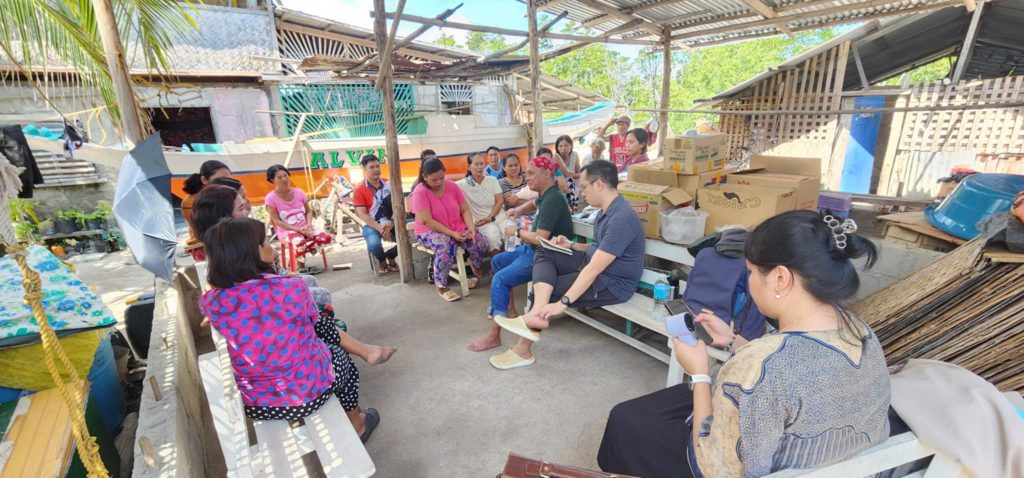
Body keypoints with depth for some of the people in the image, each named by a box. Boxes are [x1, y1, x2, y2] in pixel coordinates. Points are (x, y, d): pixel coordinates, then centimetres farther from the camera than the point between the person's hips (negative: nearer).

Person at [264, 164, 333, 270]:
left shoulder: (299, 192, 5)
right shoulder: (270, 198, -7)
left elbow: (308, 211, 9)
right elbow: (277, 221, -11)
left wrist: (309, 225, -12)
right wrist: (297, 229, -20)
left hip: (304, 229, 5)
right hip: (286, 231, -4)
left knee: (326, 237, -21)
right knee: (300, 241, -38)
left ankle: (303, 252, 4)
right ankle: (299, 263, -6)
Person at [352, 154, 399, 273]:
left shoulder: (389, 185, 5)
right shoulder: (359, 191, -3)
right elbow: (363, 215, -10)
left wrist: (391, 223, -21)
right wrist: (380, 228, -23)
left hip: (390, 223, 3)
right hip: (371, 225, -2)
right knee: (374, 245, -34)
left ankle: (390, 256, 9)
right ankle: (382, 260, 5)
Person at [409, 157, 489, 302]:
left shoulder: (452, 186, -1)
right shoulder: (420, 192, -15)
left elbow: (465, 210, 0)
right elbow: (426, 221, -22)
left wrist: (471, 227, -20)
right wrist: (452, 234, -26)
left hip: (457, 228, 5)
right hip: (430, 231, -4)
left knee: (481, 243, -18)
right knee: (446, 247, -38)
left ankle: (474, 264, 19)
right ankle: (442, 287, -18)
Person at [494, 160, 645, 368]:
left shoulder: (620, 219, -26)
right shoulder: (607, 210, 7)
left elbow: (594, 269, -29)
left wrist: (562, 303, -28)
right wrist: (571, 245, 5)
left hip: (612, 282, -10)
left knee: (546, 291, -9)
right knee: (544, 253, -3)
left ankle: (524, 348, 5)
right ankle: (537, 312, -26)